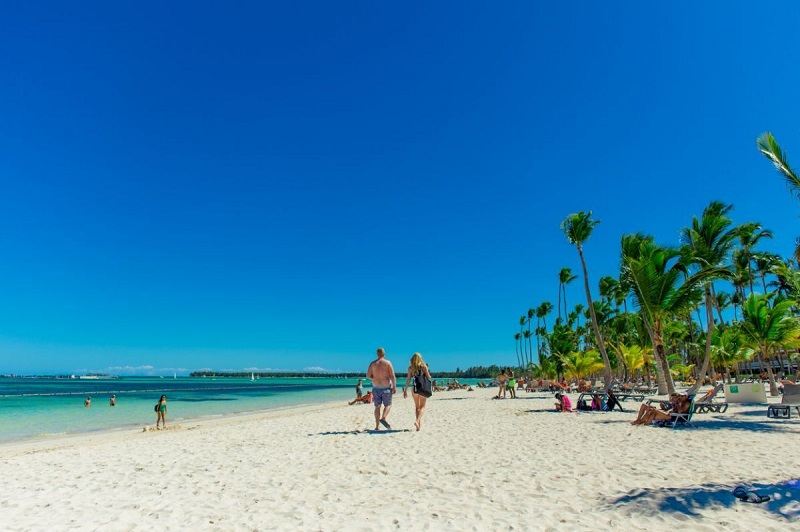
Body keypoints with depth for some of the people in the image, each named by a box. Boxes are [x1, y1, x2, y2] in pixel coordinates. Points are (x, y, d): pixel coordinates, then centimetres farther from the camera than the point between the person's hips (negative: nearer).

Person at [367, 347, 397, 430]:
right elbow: (392, 376, -10)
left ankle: (377, 426, 6)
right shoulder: (388, 363, -4)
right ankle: (383, 418, -17)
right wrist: (394, 387, -8)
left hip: (376, 387, 3)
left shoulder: (373, 363, 3)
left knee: (377, 407, 9)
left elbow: (368, 376, -2)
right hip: (386, 387, -3)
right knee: (388, 405, 8)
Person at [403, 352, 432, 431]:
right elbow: (428, 377, -6)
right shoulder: (424, 366, -4)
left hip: (414, 388, 3)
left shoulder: (410, 367, 2)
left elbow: (408, 379, -2)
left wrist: (405, 390, 2)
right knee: (422, 406, 7)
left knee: (417, 406, 18)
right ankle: (417, 421, -16)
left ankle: (419, 424, 19)